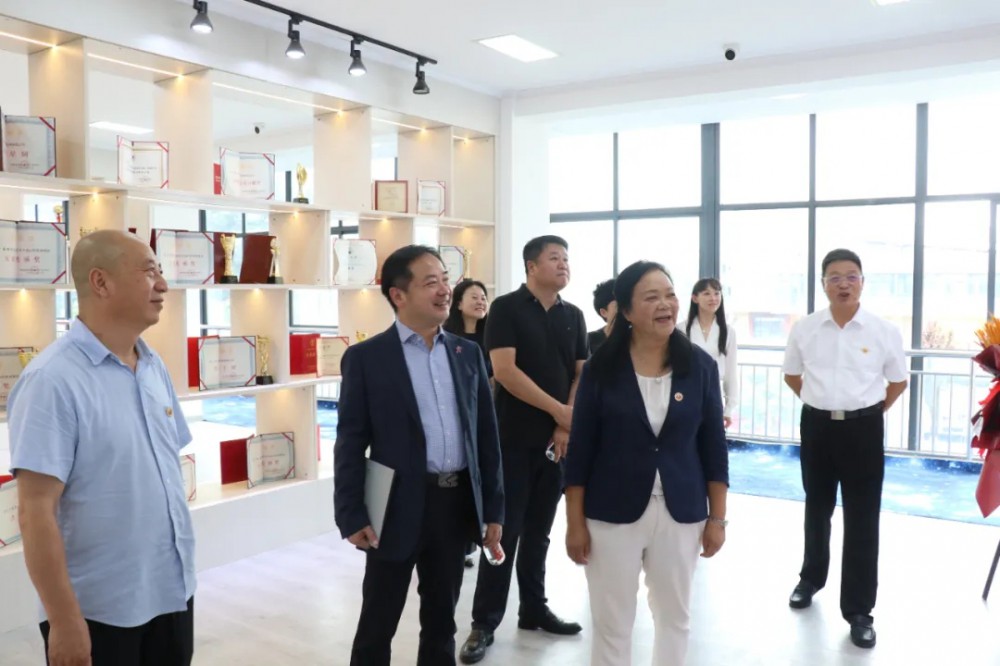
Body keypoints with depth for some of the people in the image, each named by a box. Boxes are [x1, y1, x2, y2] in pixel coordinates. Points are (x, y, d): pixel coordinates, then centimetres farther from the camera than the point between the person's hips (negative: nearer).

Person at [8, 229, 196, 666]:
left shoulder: (154, 367, 5)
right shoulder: (54, 379, -17)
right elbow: (36, 512, -18)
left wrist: (179, 576, 13)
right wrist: (64, 620, -18)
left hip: (172, 593, 7)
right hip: (99, 612, -7)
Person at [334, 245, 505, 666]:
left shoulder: (467, 353, 7)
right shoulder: (366, 358, -6)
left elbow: (486, 435, 8)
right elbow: (350, 445, -6)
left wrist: (493, 508, 7)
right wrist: (352, 516, -11)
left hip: (458, 504, 4)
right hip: (398, 508, -4)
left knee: (441, 620, 18)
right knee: (377, 626, 10)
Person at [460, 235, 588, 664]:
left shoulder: (574, 316, 10)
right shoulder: (506, 308, -7)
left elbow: (582, 374, 9)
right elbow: (504, 371, -16)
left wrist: (567, 426, -5)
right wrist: (558, 410, -15)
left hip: (558, 439, 5)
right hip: (513, 437, -5)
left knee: (539, 528, 14)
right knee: (504, 529, -1)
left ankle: (533, 608, 26)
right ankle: (484, 622, 9)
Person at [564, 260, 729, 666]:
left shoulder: (700, 366, -2)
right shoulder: (601, 368, -7)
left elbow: (713, 446, 3)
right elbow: (580, 450, -5)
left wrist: (717, 517, 2)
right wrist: (575, 522, -5)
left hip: (681, 514, 2)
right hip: (612, 515, -2)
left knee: (675, 617, 19)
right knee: (612, 624, 9)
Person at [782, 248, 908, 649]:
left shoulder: (884, 331, -6)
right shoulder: (805, 329, -3)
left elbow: (898, 380, 8)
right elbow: (791, 375, 13)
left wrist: (870, 411, 7)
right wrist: (822, 404, 11)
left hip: (863, 429, -2)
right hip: (817, 426, 2)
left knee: (862, 520, 2)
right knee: (817, 509, 19)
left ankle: (859, 610, 14)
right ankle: (811, 578, 41)